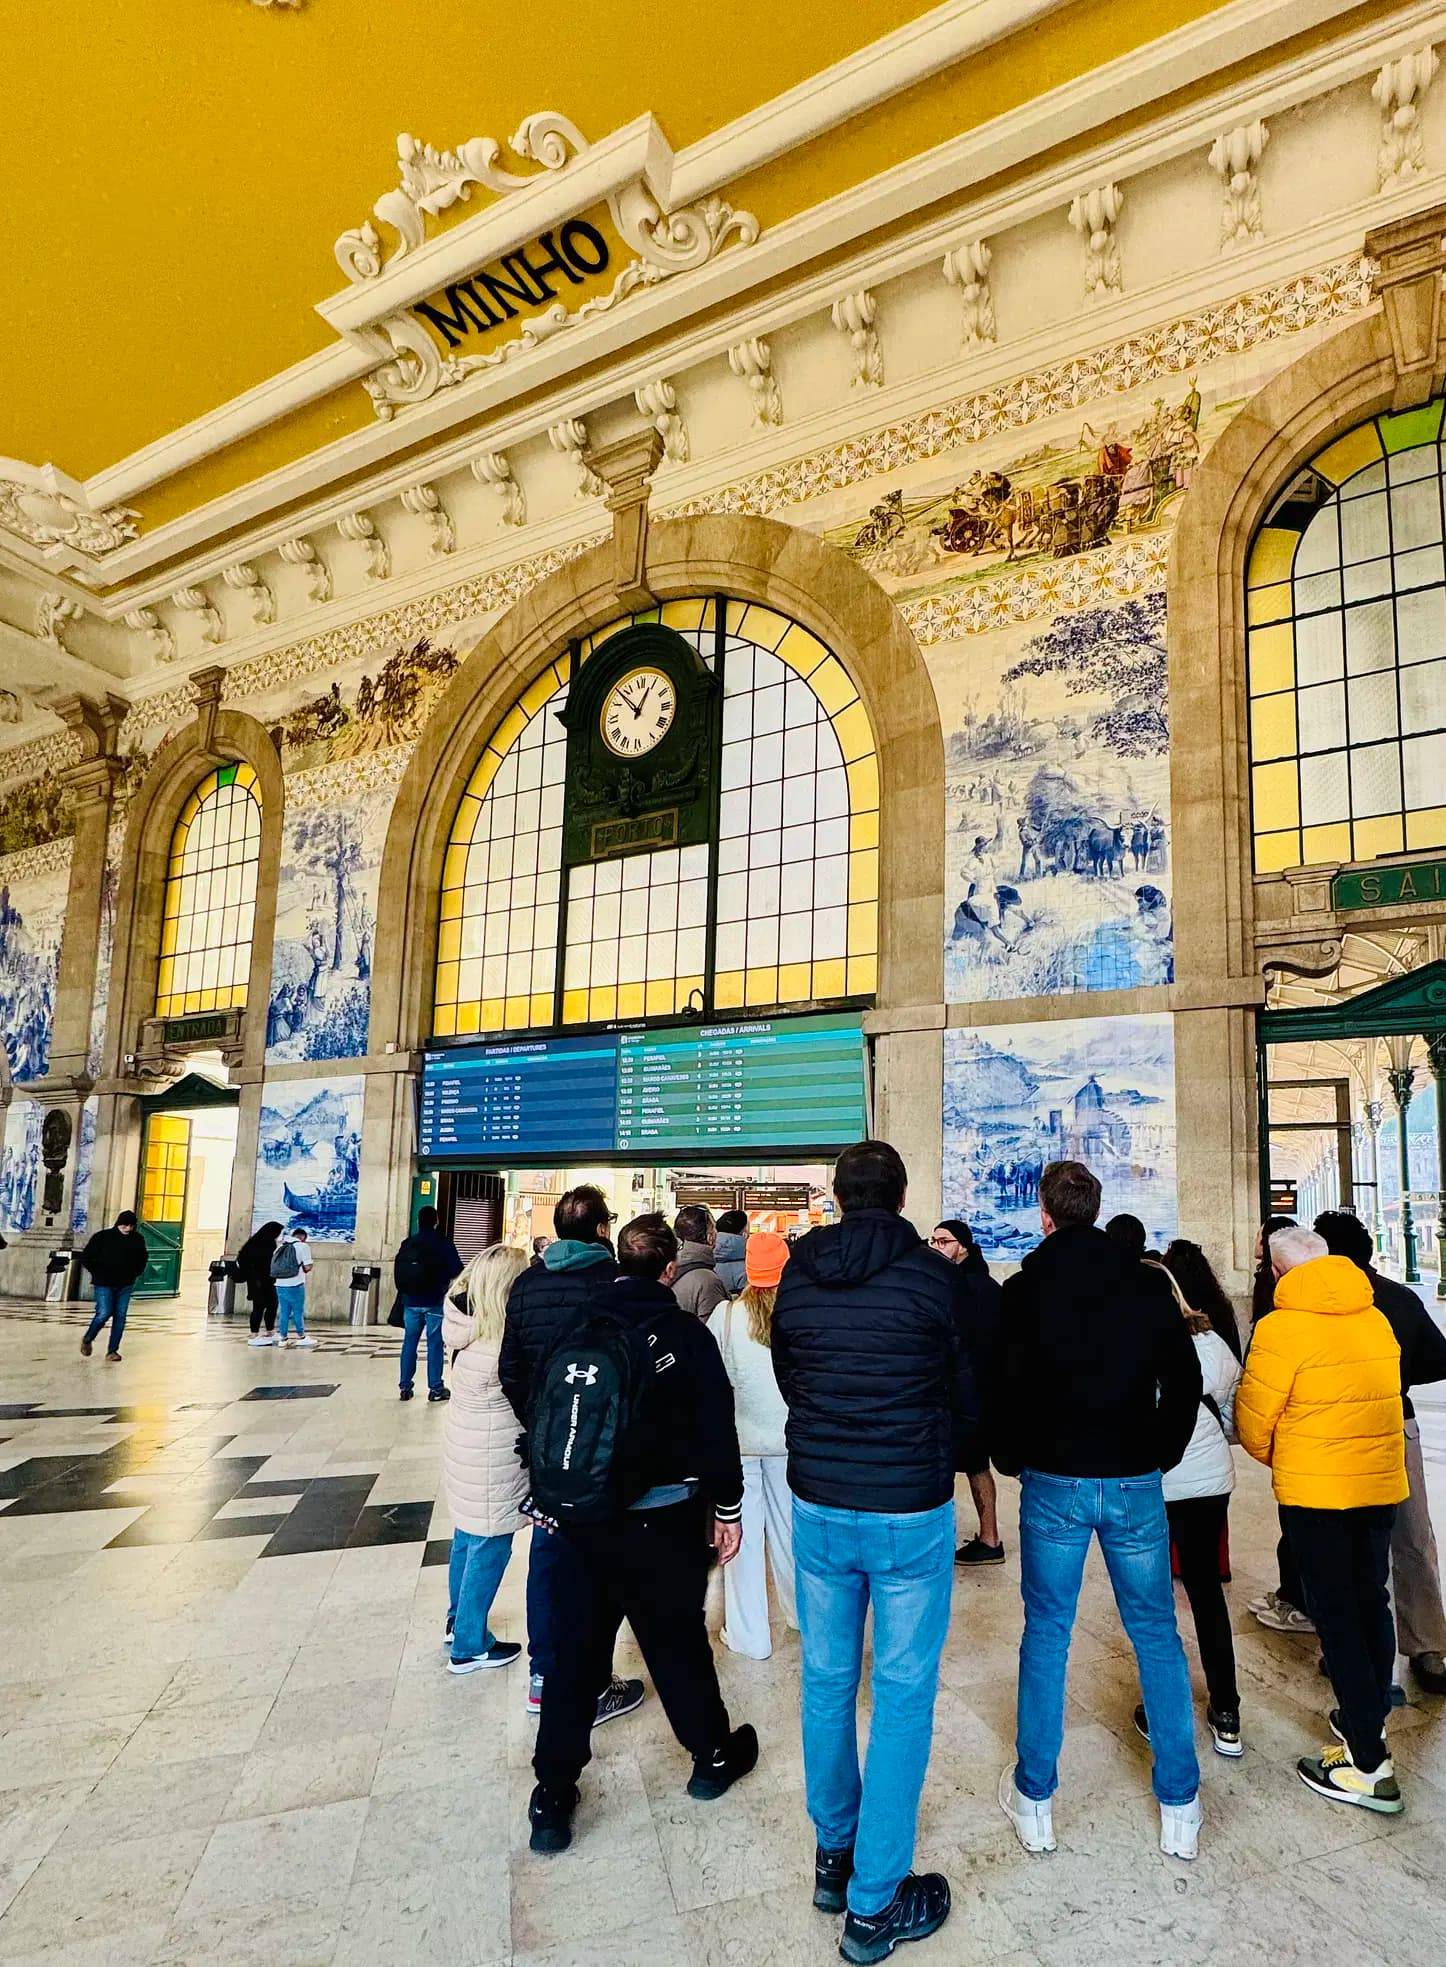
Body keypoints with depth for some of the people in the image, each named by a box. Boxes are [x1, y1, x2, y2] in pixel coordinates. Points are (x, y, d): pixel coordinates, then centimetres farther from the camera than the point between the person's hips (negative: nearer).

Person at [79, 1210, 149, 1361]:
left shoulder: (137, 1239, 1)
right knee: (104, 1314, -12)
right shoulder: (102, 1237, -9)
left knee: (120, 1316, 1)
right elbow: (86, 1257, -2)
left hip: (126, 1285, 3)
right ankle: (87, 1340, 16)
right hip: (104, 1284, -3)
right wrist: (97, 1274, -4)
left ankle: (112, 1350, 9)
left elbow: (143, 1258, 19)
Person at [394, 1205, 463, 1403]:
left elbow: (397, 1272, 6)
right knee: (435, 1343, 1)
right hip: (435, 1302, -3)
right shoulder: (444, 1243, -10)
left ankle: (405, 1386, 14)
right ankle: (435, 1388, 3)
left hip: (411, 1302, 4)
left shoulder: (406, 1243, 2)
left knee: (409, 1342, 11)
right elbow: (456, 1271, -11)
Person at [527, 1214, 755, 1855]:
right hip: (662, 1518, -2)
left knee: (575, 1650, 11)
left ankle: (553, 1798, 17)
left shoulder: (577, 1332, 0)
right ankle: (713, 1755, 34)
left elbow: (541, 1417, 6)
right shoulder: (685, 1334, -10)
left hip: (582, 1517, 3)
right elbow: (716, 1427, -8)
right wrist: (727, 1507, 3)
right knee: (677, 1640, 15)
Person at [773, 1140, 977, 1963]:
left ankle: (834, 1854, 38)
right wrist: (958, 1458, 18)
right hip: (911, 1510, -3)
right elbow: (970, 1393, -3)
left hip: (817, 1504, 4)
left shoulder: (794, 1278, -4)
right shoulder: (934, 1275, -13)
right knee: (904, 1695, 10)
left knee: (828, 1679, 19)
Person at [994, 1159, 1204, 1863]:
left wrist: (1014, 1460, 9)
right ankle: (1179, 1806, 23)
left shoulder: (1023, 1290, -7)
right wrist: (1160, 1456, 12)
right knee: (1157, 1638, 15)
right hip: (1135, 1486, 2)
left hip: (1053, 1485, -1)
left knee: (1045, 1638, 11)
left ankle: (1034, 1801, 21)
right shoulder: (1148, 1284, -1)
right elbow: (1186, 1382, 1)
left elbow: (1003, 1388, -7)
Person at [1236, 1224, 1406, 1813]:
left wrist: (1278, 1459, 11)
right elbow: (1378, 1398, 12)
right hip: (1382, 1484, 6)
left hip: (1315, 1493, -6)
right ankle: (1371, 1719, 36)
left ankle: (1369, 1765, 6)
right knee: (1370, 1601, 20)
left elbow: (1253, 1421, -11)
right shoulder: (1376, 1320, 3)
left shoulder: (1281, 1327, -16)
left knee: (1336, 1616, 2)